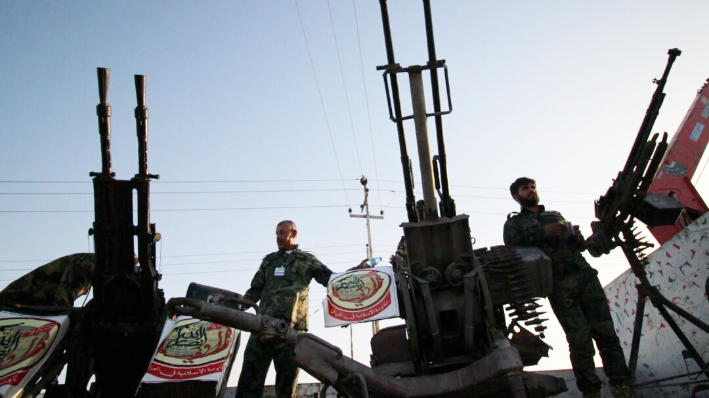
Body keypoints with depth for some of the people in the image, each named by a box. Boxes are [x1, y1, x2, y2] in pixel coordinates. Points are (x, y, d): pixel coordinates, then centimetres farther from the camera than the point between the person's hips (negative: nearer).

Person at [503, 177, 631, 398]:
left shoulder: (555, 215, 30)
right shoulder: (513, 222, 17)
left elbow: (581, 245, 26)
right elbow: (513, 246, -4)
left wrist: (575, 234, 3)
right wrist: (544, 232, -12)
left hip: (584, 274, 4)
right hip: (558, 284, -4)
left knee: (604, 329, -8)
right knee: (579, 337, -13)